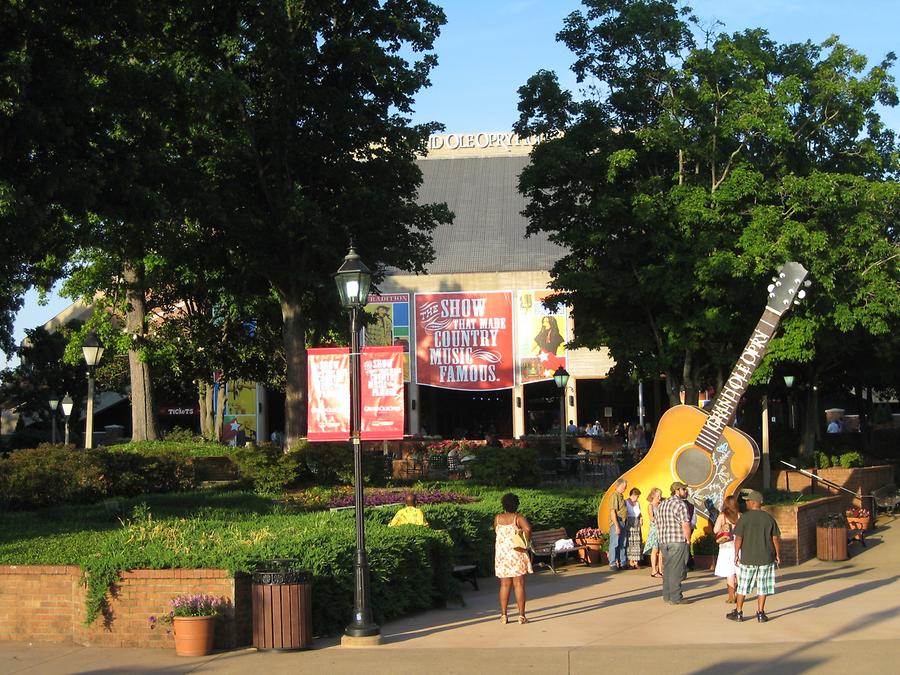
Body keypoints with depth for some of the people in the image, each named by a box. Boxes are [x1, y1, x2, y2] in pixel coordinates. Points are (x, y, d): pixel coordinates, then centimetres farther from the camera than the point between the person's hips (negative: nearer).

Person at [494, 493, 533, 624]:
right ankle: (521, 616, 0)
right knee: (519, 585, 0)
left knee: (504, 585, 9)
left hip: (501, 554, 3)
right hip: (517, 553, -3)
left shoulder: (497, 518, 3)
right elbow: (527, 528, -24)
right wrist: (525, 542, -10)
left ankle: (503, 615, 8)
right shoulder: (518, 517, -7)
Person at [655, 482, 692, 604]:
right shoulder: (680, 504, -11)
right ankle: (675, 598, -2)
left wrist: (663, 540, 18)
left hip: (664, 542, 8)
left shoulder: (662, 505, 15)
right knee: (676, 570, -4)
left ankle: (667, 596, 19)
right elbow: (685, 525, -17)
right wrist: (688, 540, -6)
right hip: (678, 543, -8)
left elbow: (658, 525, 16)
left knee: (667, 569, 14)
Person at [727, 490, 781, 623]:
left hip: (747, 557, -2)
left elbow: (738, 538, -9)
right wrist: (778, 554, 11)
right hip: (766, 557, 2)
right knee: (762, 587, 7)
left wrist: (736, 554, 0)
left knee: (743, 586, 8)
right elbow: (776, 538, 1)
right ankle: (760, 613, 6)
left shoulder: (744, 517, -7)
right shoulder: (769, 518, 0)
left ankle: (738, 612, 13)